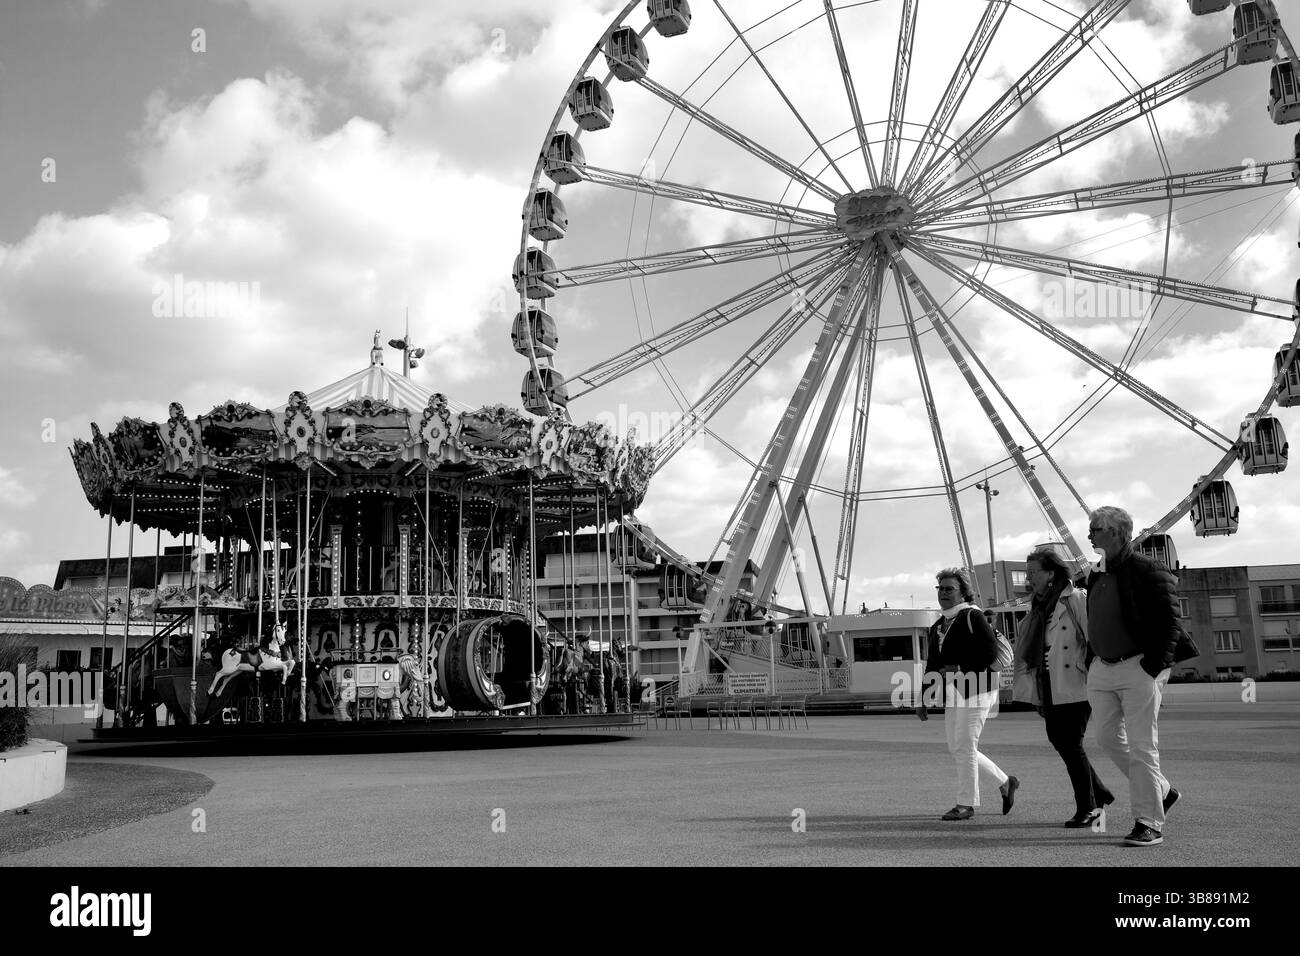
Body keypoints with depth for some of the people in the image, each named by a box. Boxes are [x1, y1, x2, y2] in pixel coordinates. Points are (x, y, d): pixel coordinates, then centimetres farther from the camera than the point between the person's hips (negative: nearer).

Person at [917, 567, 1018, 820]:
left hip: (976, 690, -8)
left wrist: (960, 669, -20)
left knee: (964, 746, -9)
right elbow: (931, 666, 20)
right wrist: (923, 700, 16)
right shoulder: (937, 626, 17)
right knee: (956, 749, 9)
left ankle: (966, 804, 0)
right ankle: (1005, 782, 26)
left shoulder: (972, 616, -7)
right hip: (952, 694, 8)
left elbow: (990, 652, -15)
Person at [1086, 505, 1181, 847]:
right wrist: (1094, 660, 12)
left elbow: (1170, 623, -13)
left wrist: (1154, 666, -17)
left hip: (1138, 668, -8)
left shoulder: (1149, 571, -10)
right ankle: (1161, 792, 28)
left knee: (1141, 746, -5)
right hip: (1101, 669, 8)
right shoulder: (1096, 576, 13)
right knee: (1108, 738, 10)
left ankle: (1149, 824, 3)